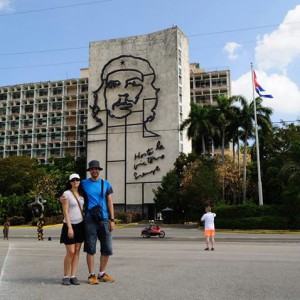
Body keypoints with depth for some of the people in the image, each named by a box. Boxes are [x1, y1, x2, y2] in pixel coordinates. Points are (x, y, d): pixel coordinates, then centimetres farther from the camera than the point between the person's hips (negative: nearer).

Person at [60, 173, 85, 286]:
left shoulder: (81, 194, 11)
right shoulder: (67, 194, -6)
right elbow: (65, 212, -11)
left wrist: (86, 224, 9)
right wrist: (69, 227, -17)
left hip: (80, 225, 6)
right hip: (70, 225, -6)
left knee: (77, 251, 4)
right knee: (70, 252, -6)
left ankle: (73, 277, 9)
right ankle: (65, 277, 9)